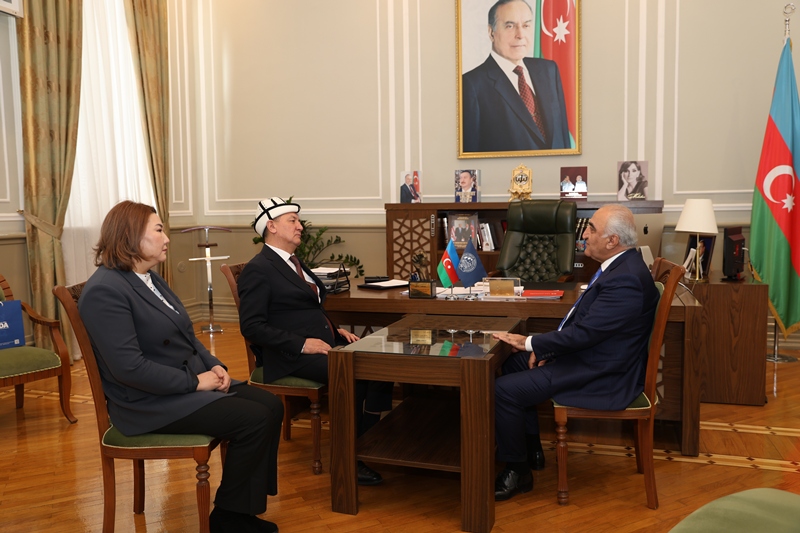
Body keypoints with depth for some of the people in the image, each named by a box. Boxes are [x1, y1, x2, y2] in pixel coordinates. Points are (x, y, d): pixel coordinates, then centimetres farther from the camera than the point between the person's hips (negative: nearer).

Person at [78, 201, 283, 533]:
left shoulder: (150, 278, 13)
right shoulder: (105, 290, -17)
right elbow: (129, 366, -24)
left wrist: (214, 366, 1)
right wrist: (195, 382, -19)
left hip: (193, 382, 10)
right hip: (150, 404, -9)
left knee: (271, 406, -5)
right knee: (254, 420, -20)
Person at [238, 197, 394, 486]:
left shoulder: (295, 263, 21)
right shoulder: (257, 270, -7)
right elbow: (252, 326, -16)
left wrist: (335, 330, 10)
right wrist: (302, 343, -21)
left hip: (321, 343, 8)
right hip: (290, 356, -8)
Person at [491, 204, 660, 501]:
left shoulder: (625, 279, -27)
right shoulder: (619, 265, 7)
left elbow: (585, 332, -27)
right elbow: (583, 321, 14)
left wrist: (530, 343, -16)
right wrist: (546, 347, 3)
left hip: (602, 376, -11)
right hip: (588, 356, 11)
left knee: (504, 390, -15)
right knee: (513, 364, 17)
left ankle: (518, 471, 4)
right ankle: (531, 449, 27)